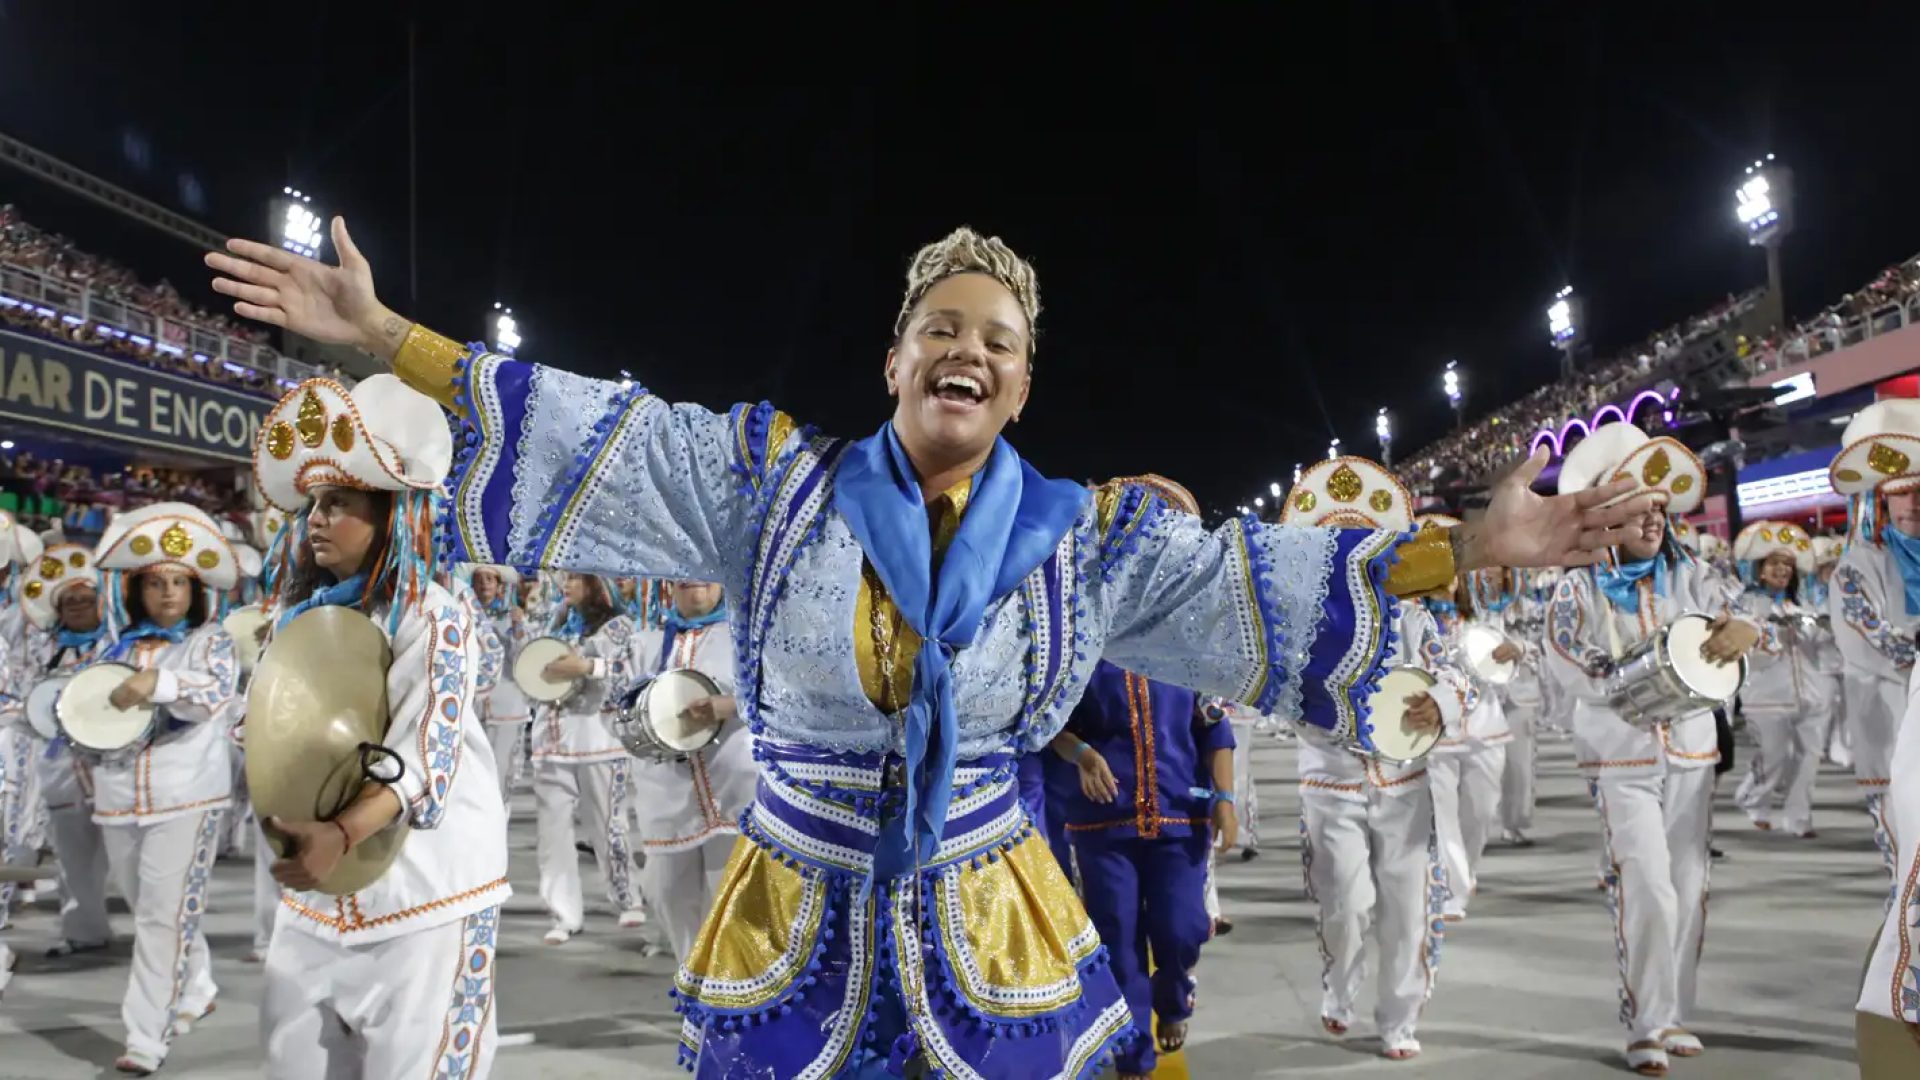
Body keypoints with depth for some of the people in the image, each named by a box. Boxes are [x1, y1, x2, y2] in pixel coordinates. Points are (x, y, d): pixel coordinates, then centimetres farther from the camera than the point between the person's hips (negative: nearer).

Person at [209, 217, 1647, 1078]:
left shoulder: (1088, 535, -2)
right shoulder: (779, 482, -4)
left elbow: (1258, 585, -4)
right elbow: (595, 435, -5)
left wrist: (1471, 548, -11)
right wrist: (383, 332, -9)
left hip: (991, 933, 1)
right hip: (796, 924, 0)